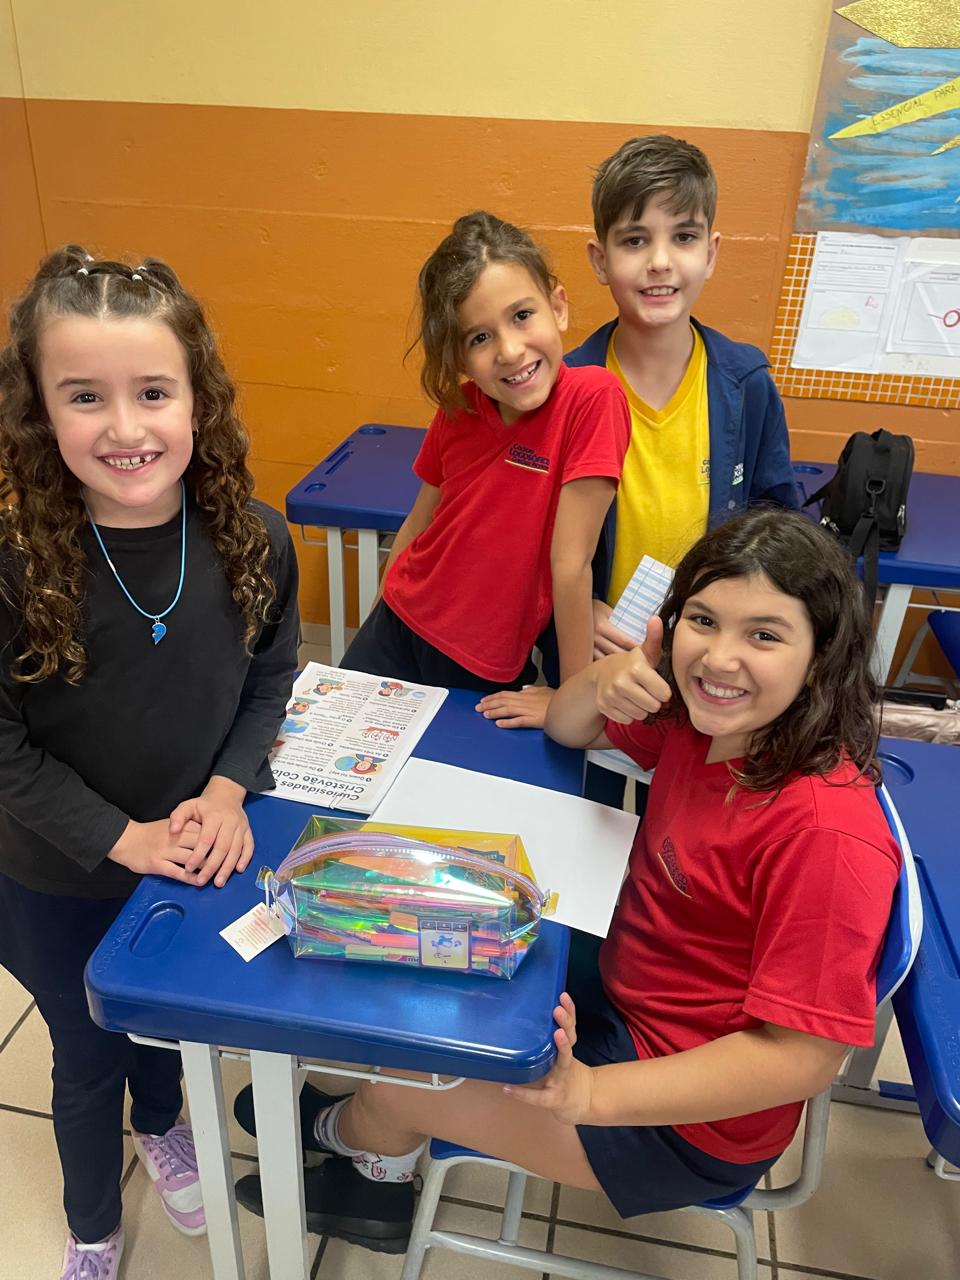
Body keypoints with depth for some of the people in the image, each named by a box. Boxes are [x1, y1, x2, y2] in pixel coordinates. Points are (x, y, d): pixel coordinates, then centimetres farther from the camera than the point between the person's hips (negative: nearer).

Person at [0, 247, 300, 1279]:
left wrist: (227, 790, -16)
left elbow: (270, 679, -4)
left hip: (202, 856, 2)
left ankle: (161, 1127, 64)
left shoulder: (250, 540, -18)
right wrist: (122, 838, -20)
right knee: (87, 1055, 21)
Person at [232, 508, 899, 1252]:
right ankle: (377, 1177, 38)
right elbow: (567, 729, 4)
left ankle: (343, 1129, 39)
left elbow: (804, 1057, -28)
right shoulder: (707, 718, -10)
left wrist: (586, 1093, -30)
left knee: (393, 1084, 1)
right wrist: (607, 677, -20)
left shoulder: (826, 832, -33)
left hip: (689, 1119, -7)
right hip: (619, 990, 7)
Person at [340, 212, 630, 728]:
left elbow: (571, 562, -23)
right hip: (395, 635, 4)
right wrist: (383, 617, 8)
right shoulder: (458, 409, -8)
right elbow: (419, 522, 4)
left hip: (484, 677, -4)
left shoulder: (591, 397, -23)